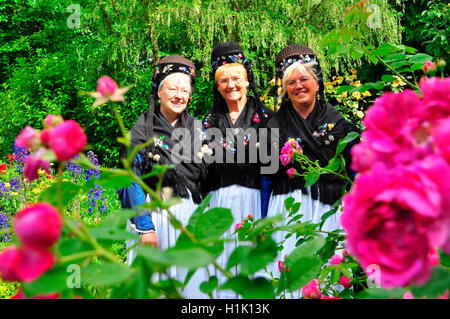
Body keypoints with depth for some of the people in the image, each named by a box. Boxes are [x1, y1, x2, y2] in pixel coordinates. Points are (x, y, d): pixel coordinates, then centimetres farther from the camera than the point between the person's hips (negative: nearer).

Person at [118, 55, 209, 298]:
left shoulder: (197, 128, 7)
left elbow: (205, 176, 12)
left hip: (190, 212, 3)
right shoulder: (143, 128, -3)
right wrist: (145, 226, -13)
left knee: (191, 279, 8)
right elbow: (132, 180, -7)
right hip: (152, 211, -3)